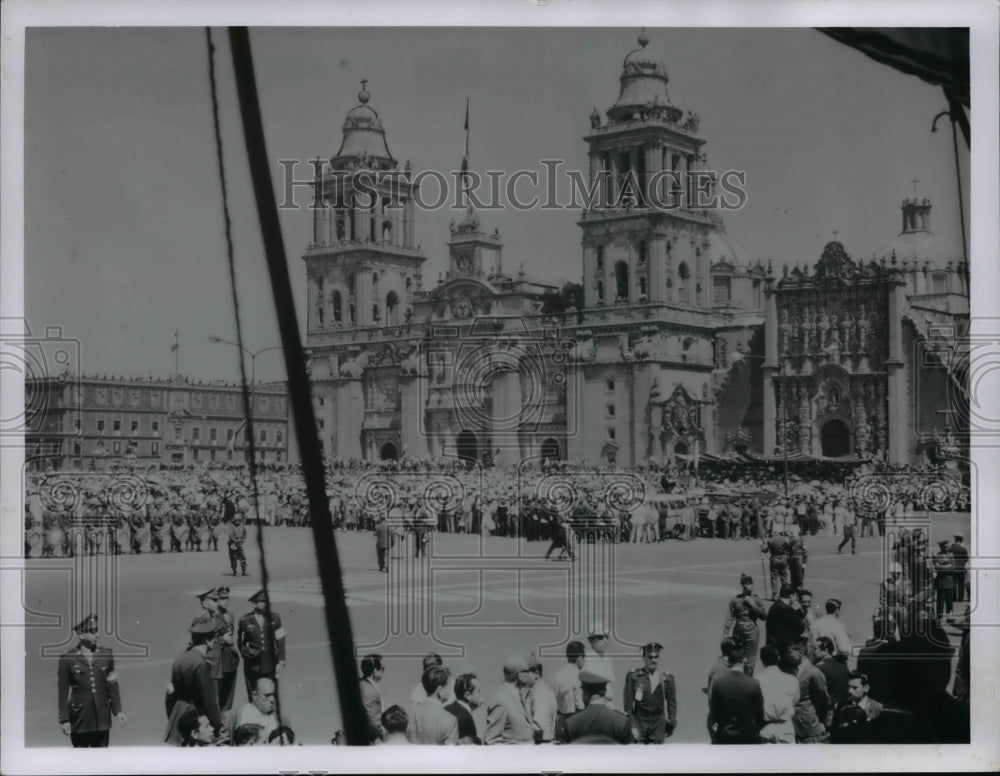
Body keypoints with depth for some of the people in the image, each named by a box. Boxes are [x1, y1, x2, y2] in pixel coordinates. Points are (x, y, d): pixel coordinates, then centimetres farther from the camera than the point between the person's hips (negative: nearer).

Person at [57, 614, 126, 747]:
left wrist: (118, 711, 4)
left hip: (102, 716, 3)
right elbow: (63, 692, -3)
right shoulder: (67, 659, -5)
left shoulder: (106, 654, 4)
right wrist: (64, 720, -5)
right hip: (80, 718, -3)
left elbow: (113, 686, 9)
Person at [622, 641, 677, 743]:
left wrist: (671, 723, 8)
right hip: (639, 721, -1)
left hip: (658, 723, 1)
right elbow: (628, 703, 0)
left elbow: (672, 703, 11)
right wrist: (632, 725, -5)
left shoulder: (666, 678, 6)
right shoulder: (633, 677, 0)